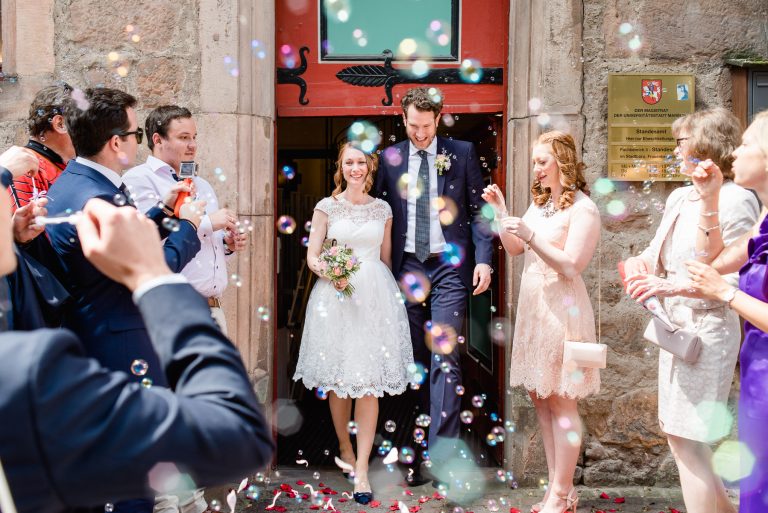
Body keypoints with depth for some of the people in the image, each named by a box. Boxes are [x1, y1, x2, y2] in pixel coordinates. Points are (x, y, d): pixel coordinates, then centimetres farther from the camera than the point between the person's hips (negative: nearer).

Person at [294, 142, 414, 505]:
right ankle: (344, 446, 29)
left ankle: (361, 468, -2)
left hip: (376, 297, 1)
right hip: (336, 296, -1)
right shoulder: (327, 207, 3)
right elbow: (312, 255, 1)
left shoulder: (382, 209, 10)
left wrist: (387, 294, 13)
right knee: (337, 380, 6)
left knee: (369, 382, -4)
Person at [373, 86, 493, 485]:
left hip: (449, 266, -3)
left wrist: (483, 259, -8)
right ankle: (419, 446, 21)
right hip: (407, 266, 3)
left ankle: (442, 452, -7)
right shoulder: (391, 158, 8)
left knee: (444, 356, -10)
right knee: (416, 358, 9)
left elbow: (479, 209, 2)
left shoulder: (462, 153, 3)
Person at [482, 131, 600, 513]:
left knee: (560, 401, -2)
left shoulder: (582, 208, -10)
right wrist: (500, 212, 6)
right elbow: (514, 249, 17)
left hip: (561, 309, -8)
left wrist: (531, 235, -23)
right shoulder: (539, 203, 14)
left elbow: (571, 266, -17)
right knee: (540, 398, 8)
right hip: (533, 305, 8)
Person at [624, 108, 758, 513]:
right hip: (676, 326, 9)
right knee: (675, 429, 18)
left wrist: (675, 286, -27)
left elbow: (740, 278, -20)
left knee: (686, 439, -4)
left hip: (706, 328, -9)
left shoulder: (735, 200, -15)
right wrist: (641, 263, -6)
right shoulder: (679, 197, 10)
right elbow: (660, 252, 16)